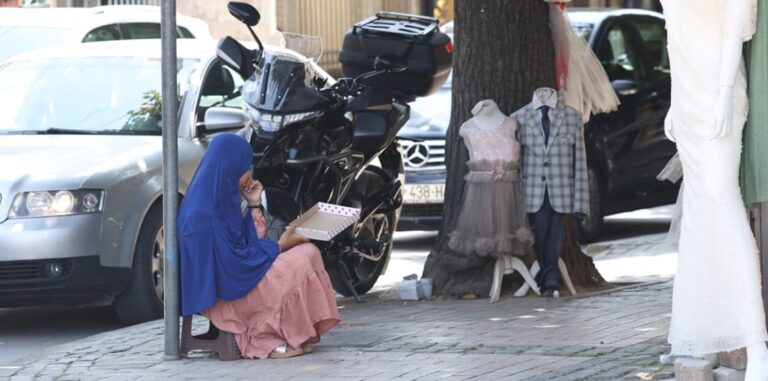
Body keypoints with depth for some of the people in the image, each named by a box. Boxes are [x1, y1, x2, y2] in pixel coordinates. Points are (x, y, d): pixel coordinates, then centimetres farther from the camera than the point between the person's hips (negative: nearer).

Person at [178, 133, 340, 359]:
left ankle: (300, 336, -4)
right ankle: (266, 340, -11)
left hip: (233, 274, 10)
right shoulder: (205, 211, -22)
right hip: (224, 293, -10)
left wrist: (254, 205, 6)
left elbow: (249, 244, 13)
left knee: (308, 252, 1)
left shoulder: (222, 198, 9)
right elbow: (234, 262, -22)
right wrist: (279, 246, -12)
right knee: (296, 265, -20)